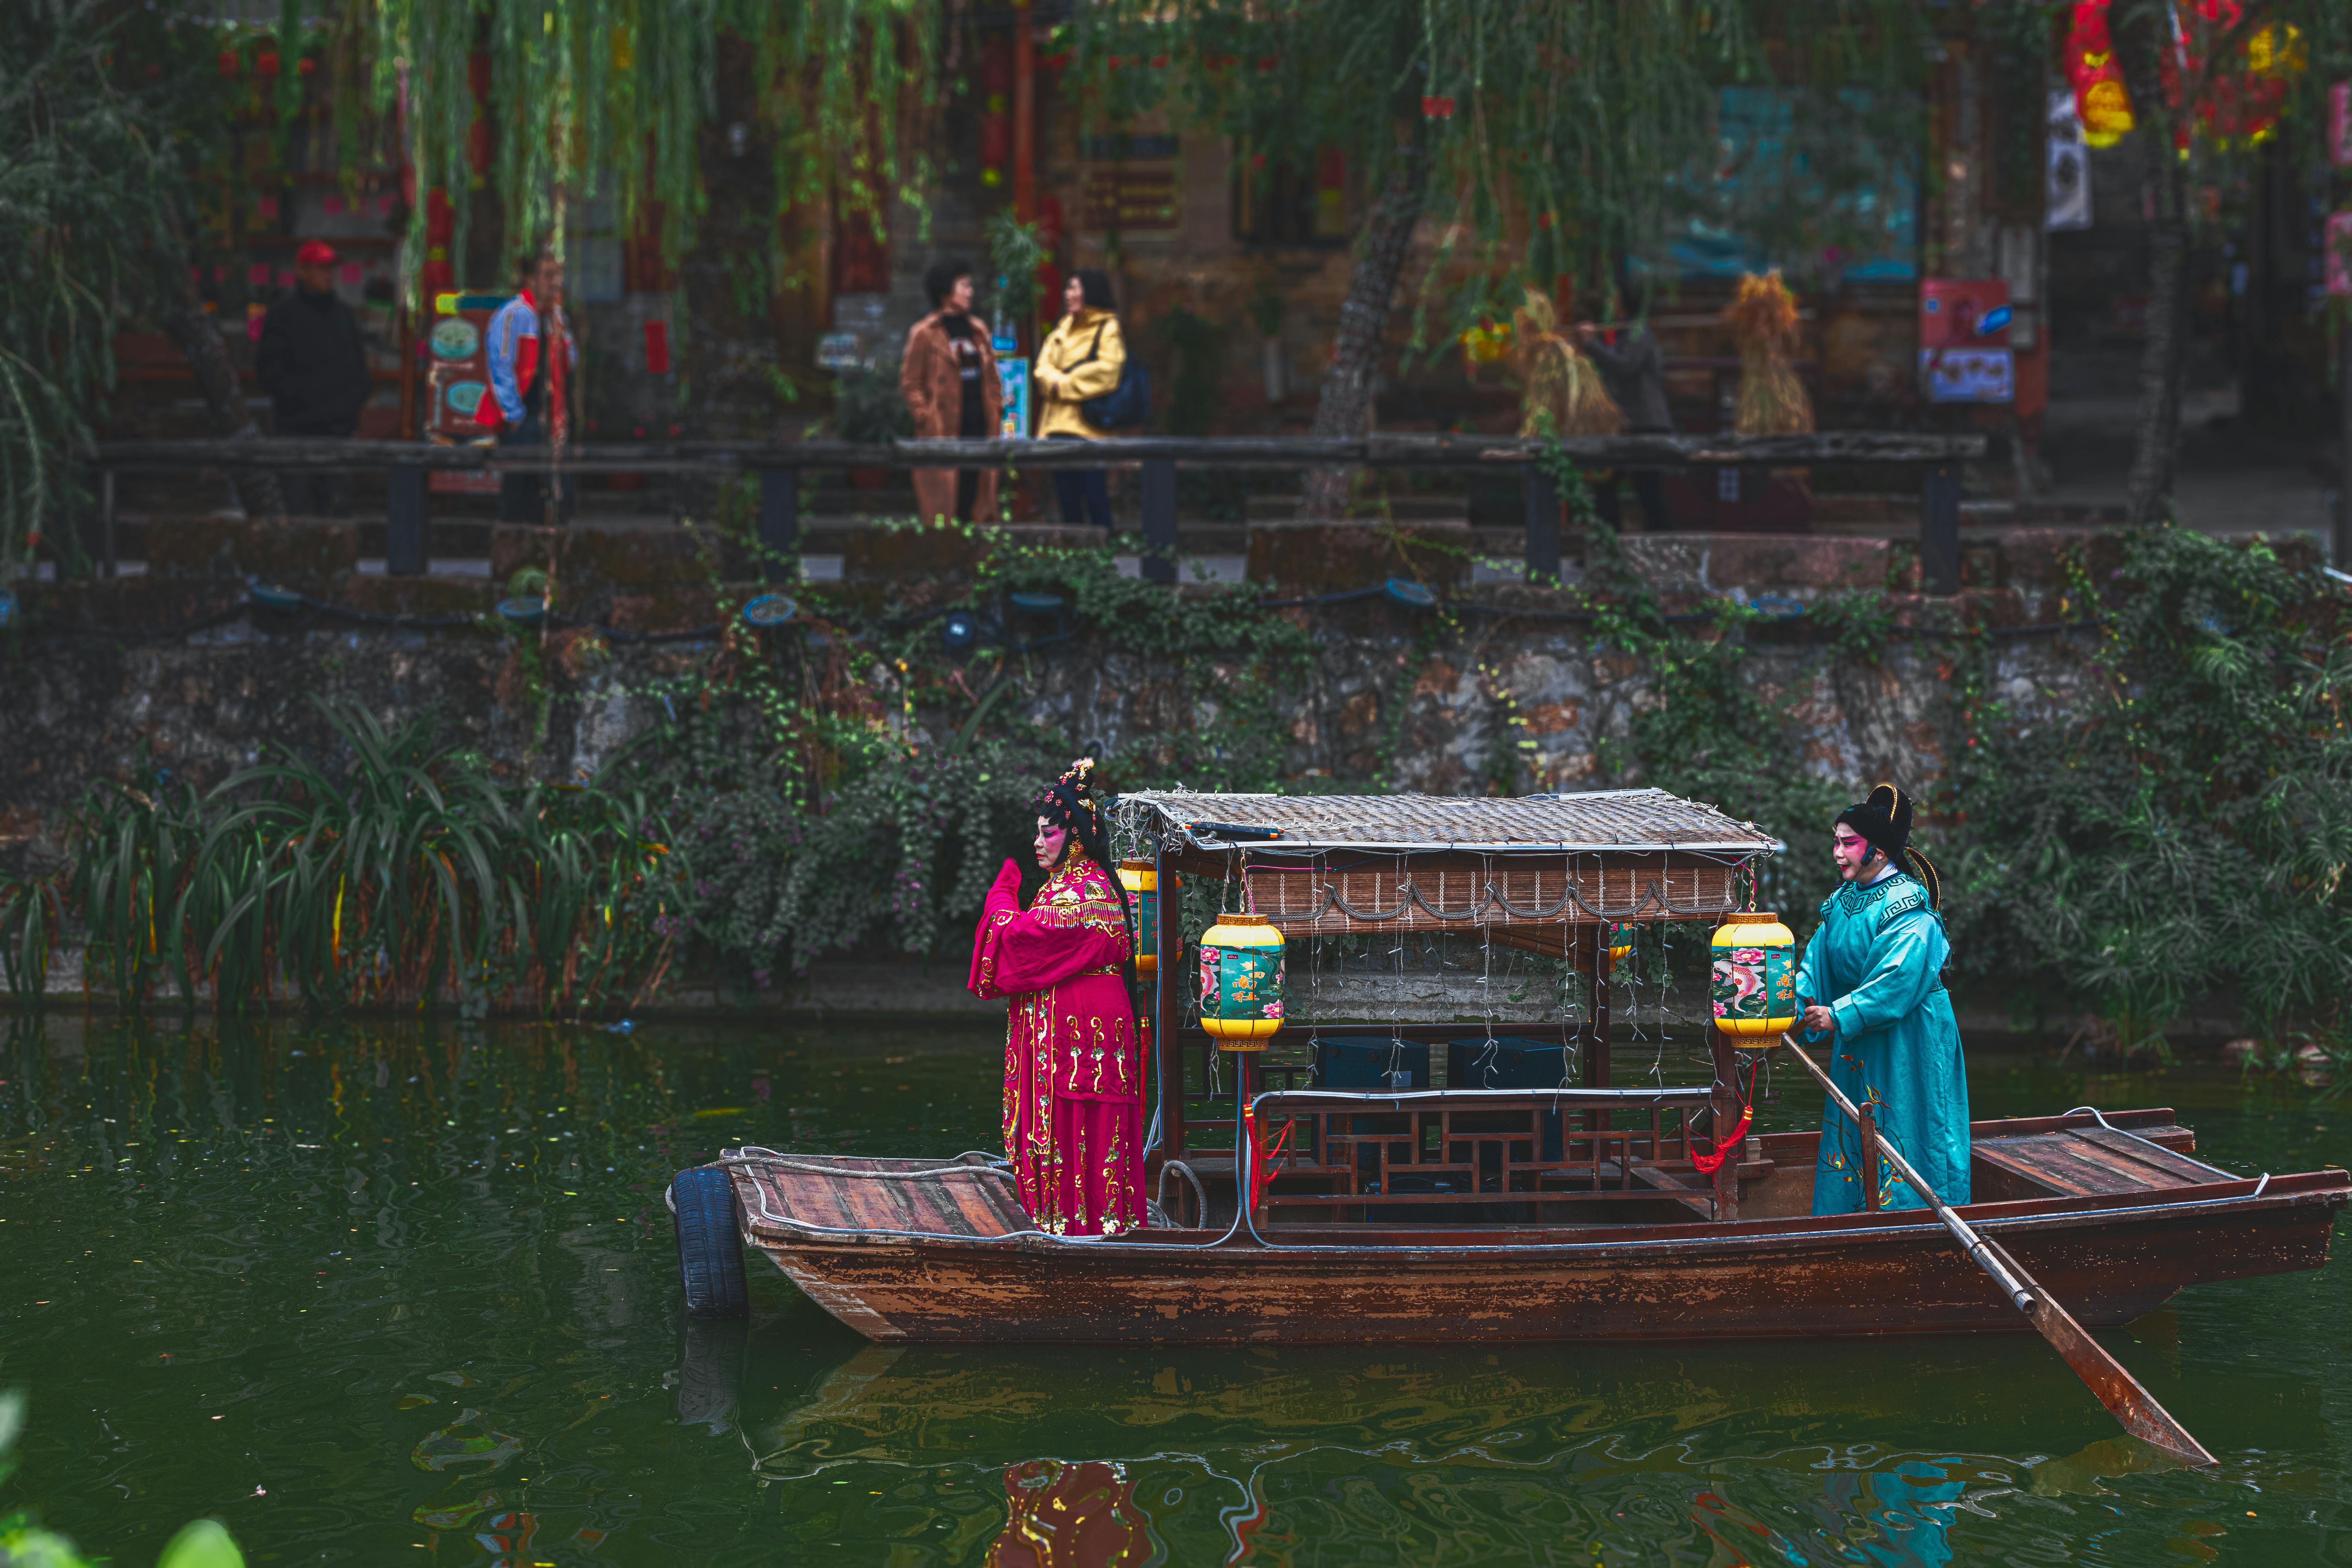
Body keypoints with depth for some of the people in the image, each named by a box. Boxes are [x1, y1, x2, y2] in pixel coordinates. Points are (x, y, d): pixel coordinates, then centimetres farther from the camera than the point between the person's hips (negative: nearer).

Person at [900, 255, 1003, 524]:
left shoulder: (978, 331, 16)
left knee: (975, 497, 6)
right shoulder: (925, 333, -4)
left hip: (979, 431, 6)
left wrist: (996, 407, 12)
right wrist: (924, 417, -11)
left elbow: (992, 377, 23)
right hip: (943, 432, -6)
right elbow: (910, 382, -3)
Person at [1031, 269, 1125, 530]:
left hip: (1088, 427, -7)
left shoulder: (1108, 329, -2)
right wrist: (1055, 382, -10)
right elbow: (1044, 365, 12)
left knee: (1095, 497, -7)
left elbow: (1106, 372, -14)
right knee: (1067, 499, 8)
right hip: (1059, 425, 7)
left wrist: (1064, 384, -8)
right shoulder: (1063, 328, 19)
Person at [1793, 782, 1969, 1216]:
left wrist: (1840, 1016, -26)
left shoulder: (1908, 908, -15)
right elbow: (1816, 967, 6)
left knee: (1899, 1137, -5)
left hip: (1907, 1044, -8)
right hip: (1856, 1048, 8)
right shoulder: (1841, 904, 9)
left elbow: (1898, 977, -24)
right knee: (1851, 1141, 9)